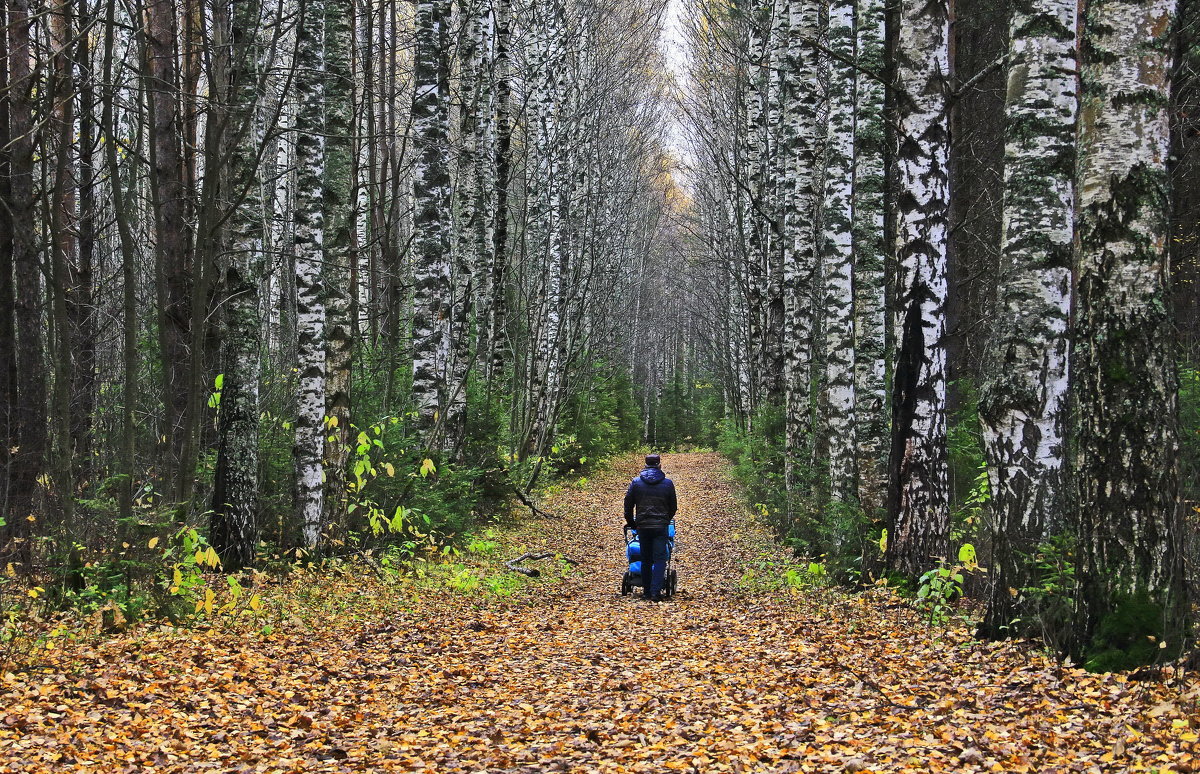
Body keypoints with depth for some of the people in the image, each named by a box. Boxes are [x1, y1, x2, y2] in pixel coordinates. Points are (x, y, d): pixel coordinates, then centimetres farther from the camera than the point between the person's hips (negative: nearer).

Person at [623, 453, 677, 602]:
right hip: (661, 527, -1)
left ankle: (647, 591, 13)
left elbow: (628, 506, 6)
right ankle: (656, 592, -12)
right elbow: (673, 507, 9)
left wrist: (631, 523, 20)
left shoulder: (636, 482, 2)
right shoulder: (667, 483, 1)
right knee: (660, 559, -1)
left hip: (642, 526, 1)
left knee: (646, 560, 11)